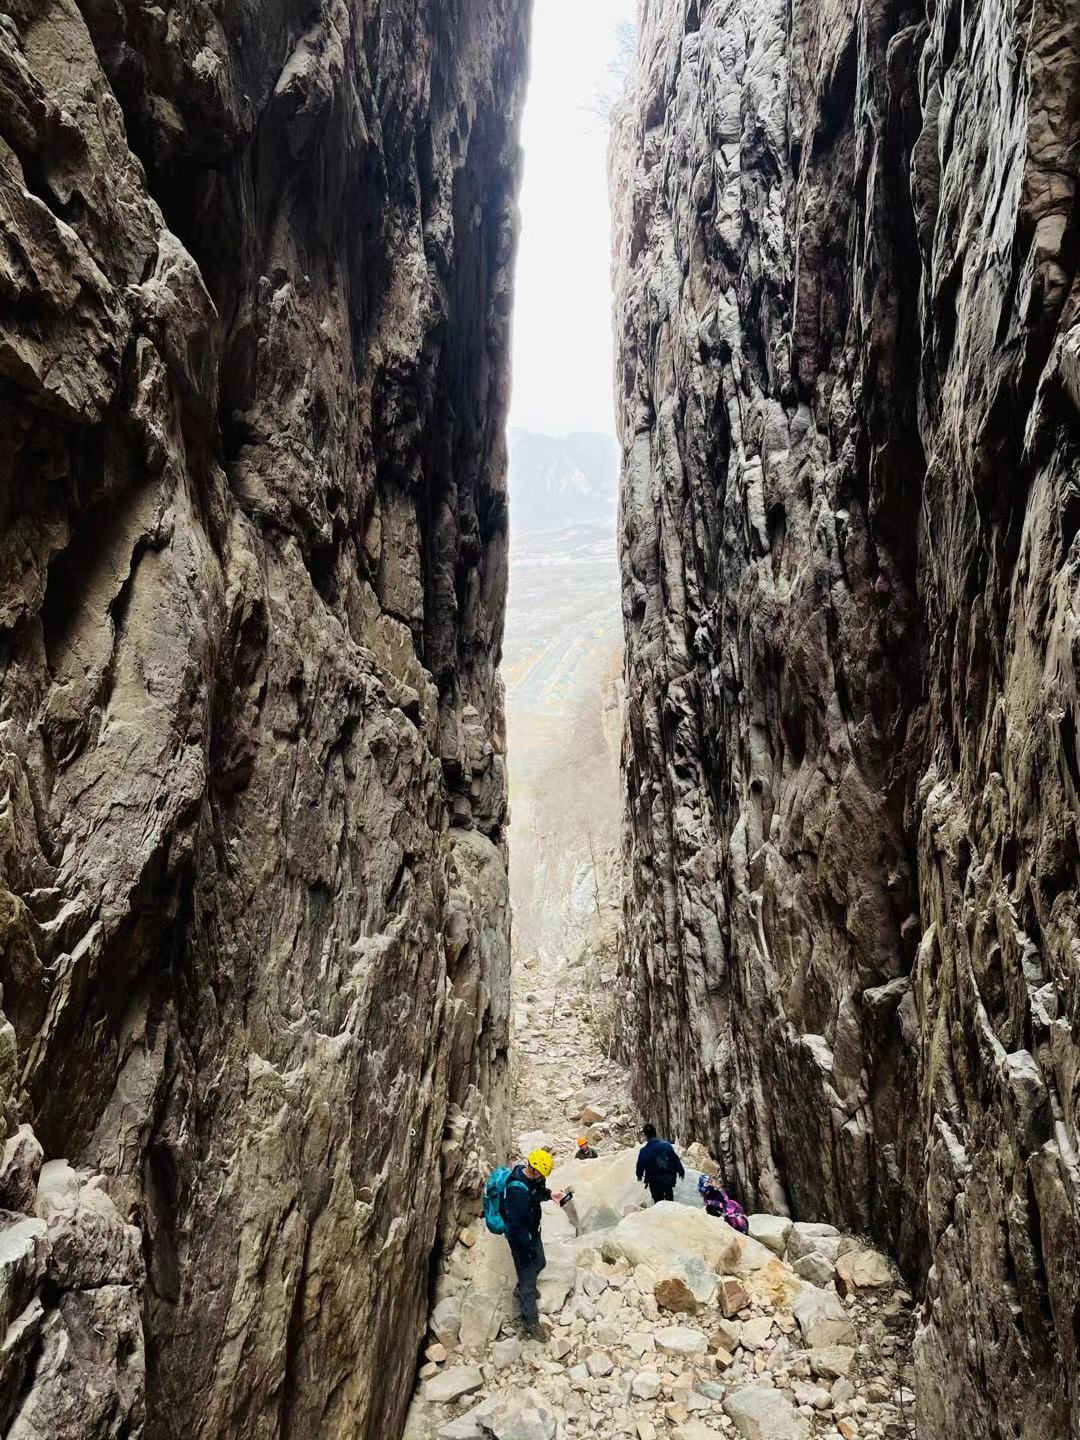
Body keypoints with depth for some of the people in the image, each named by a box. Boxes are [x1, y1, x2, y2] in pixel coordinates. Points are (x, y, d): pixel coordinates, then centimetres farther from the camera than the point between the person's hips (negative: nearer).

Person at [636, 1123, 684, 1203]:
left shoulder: (644, 1151, -18)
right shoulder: (666, 1145, -15)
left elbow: (640, 1165, -5)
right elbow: (676, 1160, -9)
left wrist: (639, 1175, 16)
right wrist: (681, 1171, 8)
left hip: (654, 1182, -1)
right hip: (669, 1179, 2)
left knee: (658, 1202, 16)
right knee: (669, 1199, 26)